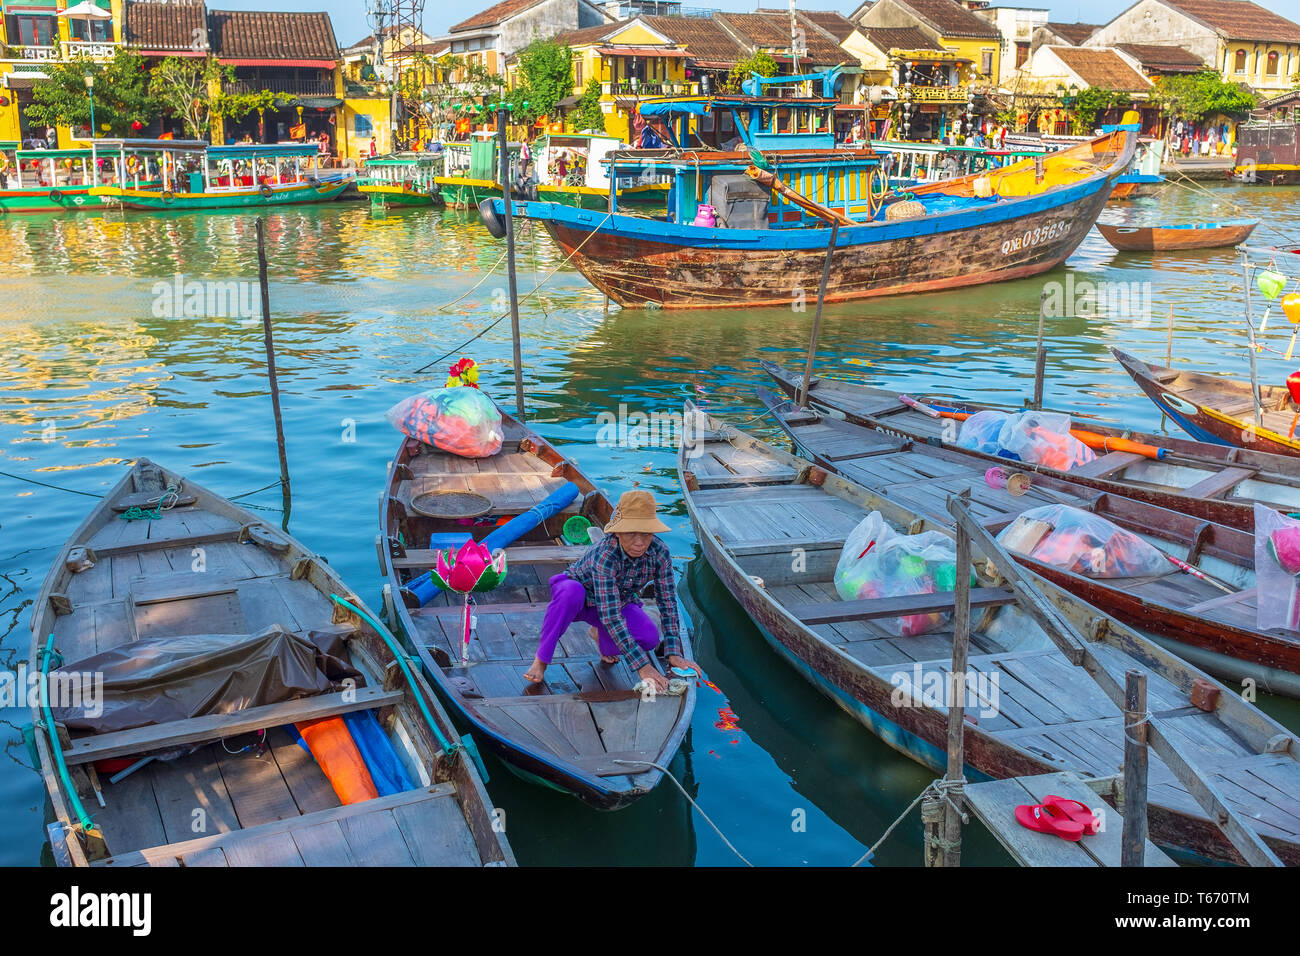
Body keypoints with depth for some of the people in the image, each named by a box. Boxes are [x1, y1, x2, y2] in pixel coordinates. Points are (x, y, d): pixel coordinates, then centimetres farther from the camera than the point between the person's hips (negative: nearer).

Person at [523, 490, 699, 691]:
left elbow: (668, 602, -14)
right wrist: (642, 666, -47)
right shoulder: (605, 555, -39)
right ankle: (541, 660, -23)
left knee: (650, 638, -25)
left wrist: (674, 653, -21)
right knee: (572, 591, -41)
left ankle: (600, 635, 8)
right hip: (578, 599, -4)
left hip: (618, 603, 4)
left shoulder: (660, 553, -24)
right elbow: (610, 616, -43)